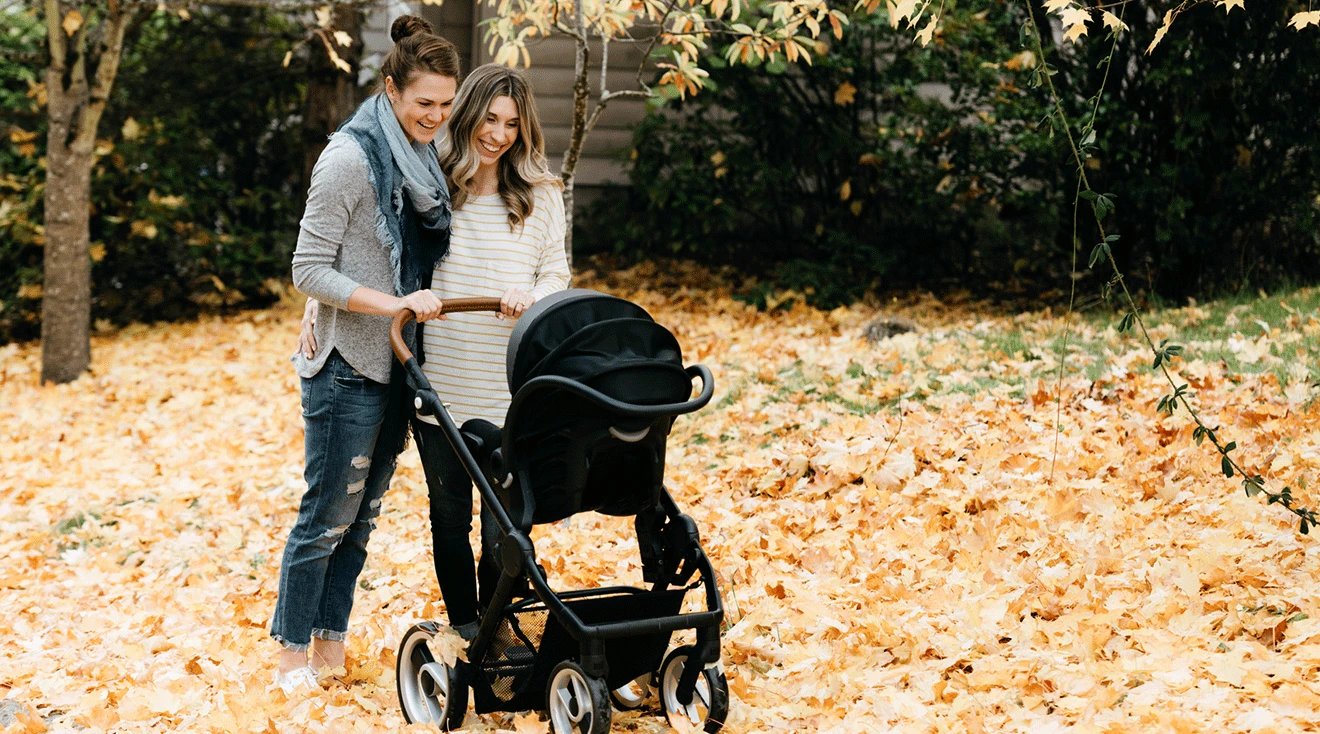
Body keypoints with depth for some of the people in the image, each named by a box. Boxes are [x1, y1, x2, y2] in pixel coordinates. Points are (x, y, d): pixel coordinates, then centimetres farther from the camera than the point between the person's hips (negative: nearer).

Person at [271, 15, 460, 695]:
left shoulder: (421, 159, 9)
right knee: (328, 513, 0)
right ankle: (291, 652, 11)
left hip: (396, 368, 8)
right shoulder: (350, 159, -16)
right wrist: (394, 303, -23)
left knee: (362, 512, 13)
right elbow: (309, 270, -17)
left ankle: (331, 643, 23)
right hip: (347, 369, -8)